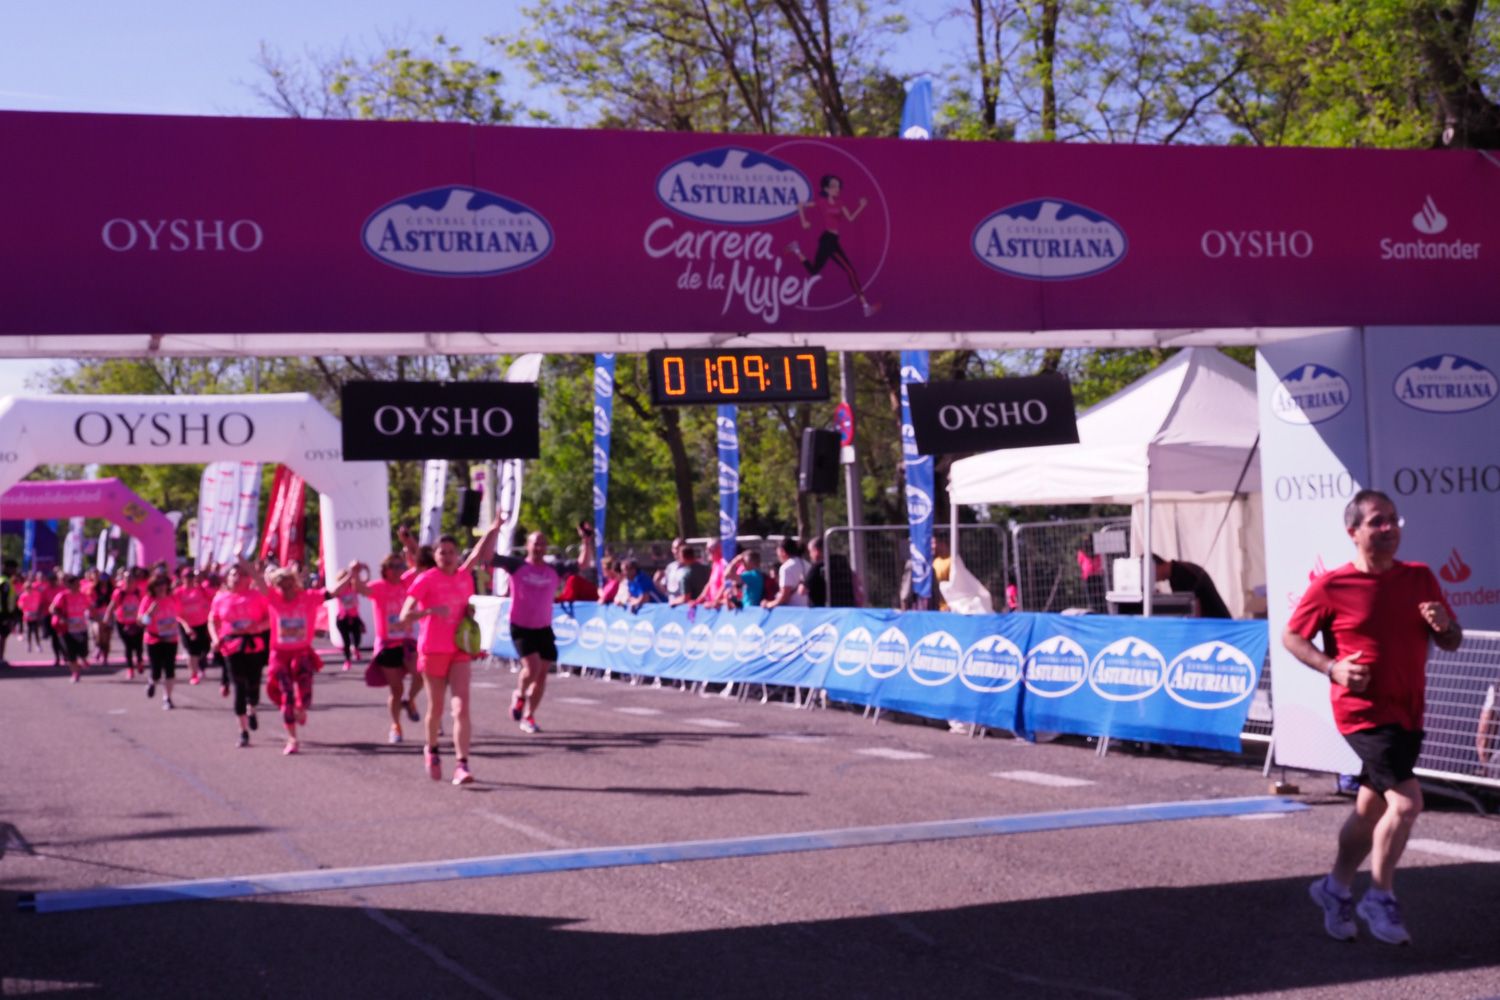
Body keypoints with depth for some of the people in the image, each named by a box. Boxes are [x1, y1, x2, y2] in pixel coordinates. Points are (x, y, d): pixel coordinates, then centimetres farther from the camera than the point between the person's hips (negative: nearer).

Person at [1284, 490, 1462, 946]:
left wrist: (1443, 625, -12)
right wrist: (1332, 668, -16)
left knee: (1372, 808, 15)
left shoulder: (1420, 578, 6)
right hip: (1364, 713, -6)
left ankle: (1336, 888, 34)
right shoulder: (1331, 586, -9)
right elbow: (1292, 637, -1)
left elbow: (1452, 641, 12)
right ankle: (1380, 899, 2)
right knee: (1406, 801, -16)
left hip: (1408, 714, 6)